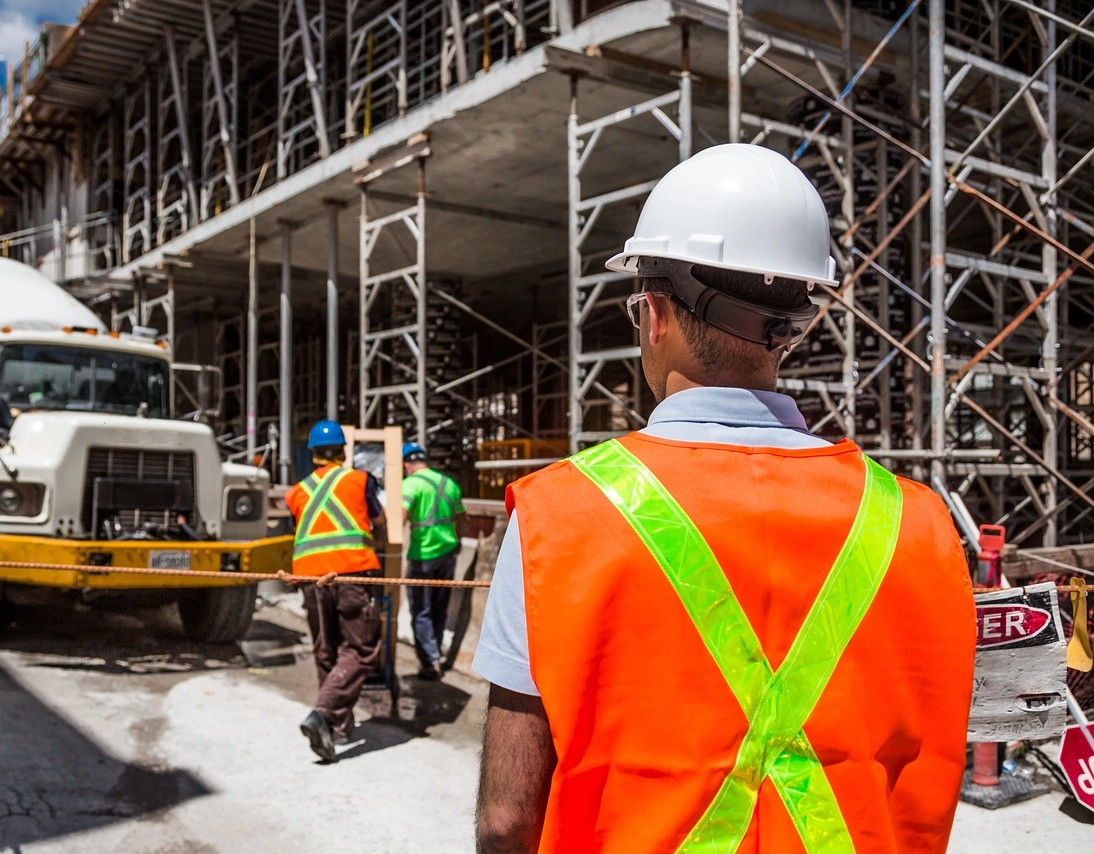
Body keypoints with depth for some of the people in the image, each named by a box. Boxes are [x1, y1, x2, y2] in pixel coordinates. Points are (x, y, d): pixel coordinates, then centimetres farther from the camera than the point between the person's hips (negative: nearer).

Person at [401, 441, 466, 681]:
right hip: (448, 553, 6)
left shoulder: (411, 483, -9)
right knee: (439, 609, 17)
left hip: (422, 555, -6)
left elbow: (400, 518, -23)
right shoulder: (449, 482, 10)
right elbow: (461, 519, 17)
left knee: (421, 612, 4)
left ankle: (430, 663, 0)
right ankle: (434, 655, 28)